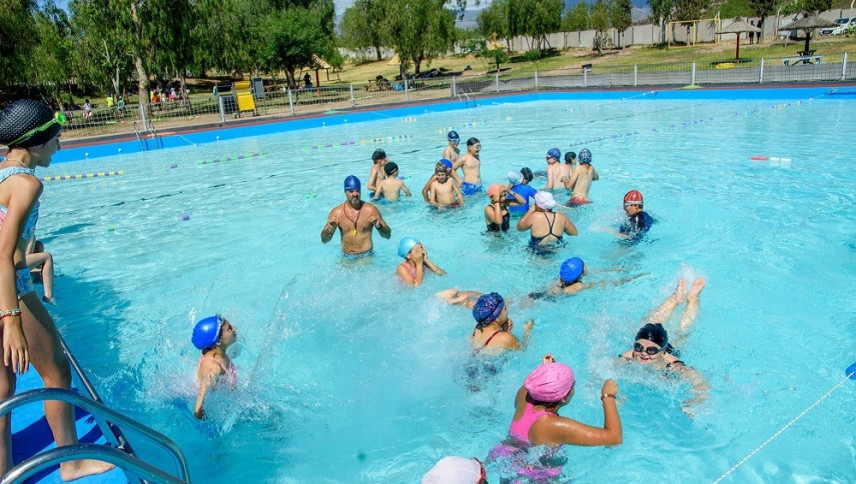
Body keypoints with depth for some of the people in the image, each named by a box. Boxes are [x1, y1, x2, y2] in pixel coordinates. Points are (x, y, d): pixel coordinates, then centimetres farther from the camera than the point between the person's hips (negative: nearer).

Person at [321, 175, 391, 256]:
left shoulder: (371, 210, -5)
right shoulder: (336, 212, -1)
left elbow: (388, 235, -1)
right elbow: (324, 240, 3)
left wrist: (379, 227, -20)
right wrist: (329, 230, -16)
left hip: (366, 255, -2)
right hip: (346, 258, 2)